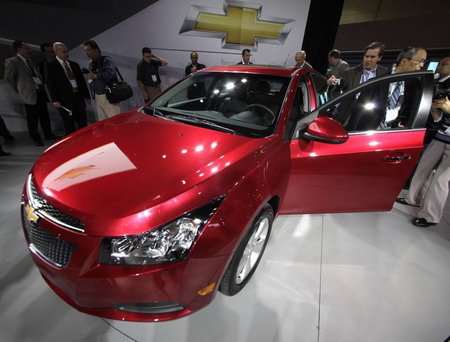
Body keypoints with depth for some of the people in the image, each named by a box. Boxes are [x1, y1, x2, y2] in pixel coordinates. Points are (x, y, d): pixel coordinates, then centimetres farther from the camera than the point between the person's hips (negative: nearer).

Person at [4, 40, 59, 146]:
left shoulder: (29, 61, 16)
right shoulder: (11, 61, -5)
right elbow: (9, 77, 0)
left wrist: (42, 87, 9)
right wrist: (20, 90, 6)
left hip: (41, 92, 6)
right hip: (30, 94, -6)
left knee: (44, 116, 12)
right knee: (33, 118, 0)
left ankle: (48, 134, 24)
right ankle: (36, 138, 11)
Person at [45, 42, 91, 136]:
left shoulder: (75, 65, 17)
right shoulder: (50, 66, 2)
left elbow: (82, 81, 18)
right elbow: (50, 84, -4)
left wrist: (87, 96, 13)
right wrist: (55, 100, -13)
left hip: (79, 97, 4)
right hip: (65, 100, -4)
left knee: (83, 125, 6)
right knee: (69, 127, 0)